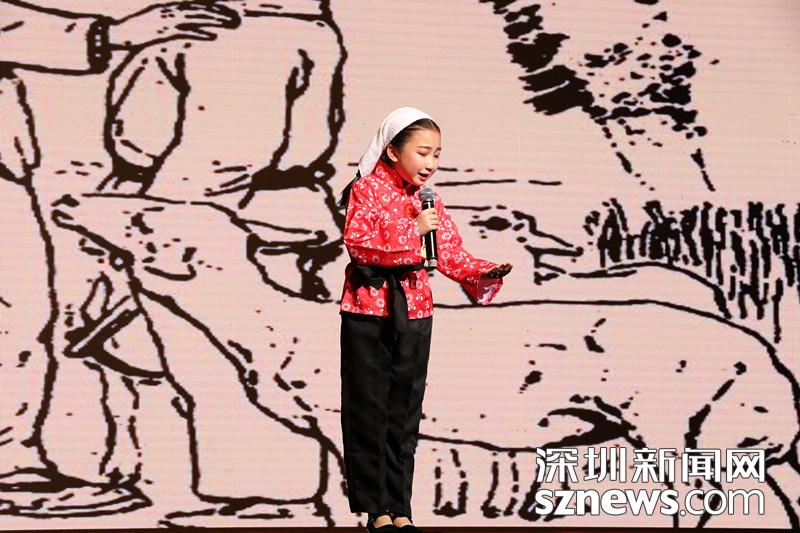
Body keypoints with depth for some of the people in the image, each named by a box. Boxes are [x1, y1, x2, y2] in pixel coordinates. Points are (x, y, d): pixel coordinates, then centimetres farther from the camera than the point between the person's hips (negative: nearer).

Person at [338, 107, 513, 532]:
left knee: (405, 412, 7)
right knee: (369, 410, 1)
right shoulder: (367, 190, -6)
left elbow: (451, 255, 3)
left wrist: (485, 272, -14)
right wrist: (411, 229, -21)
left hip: (414, 313, 5)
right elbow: (358, 244, -18)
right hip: (368, 311, -5)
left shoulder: (429, 202, 9)